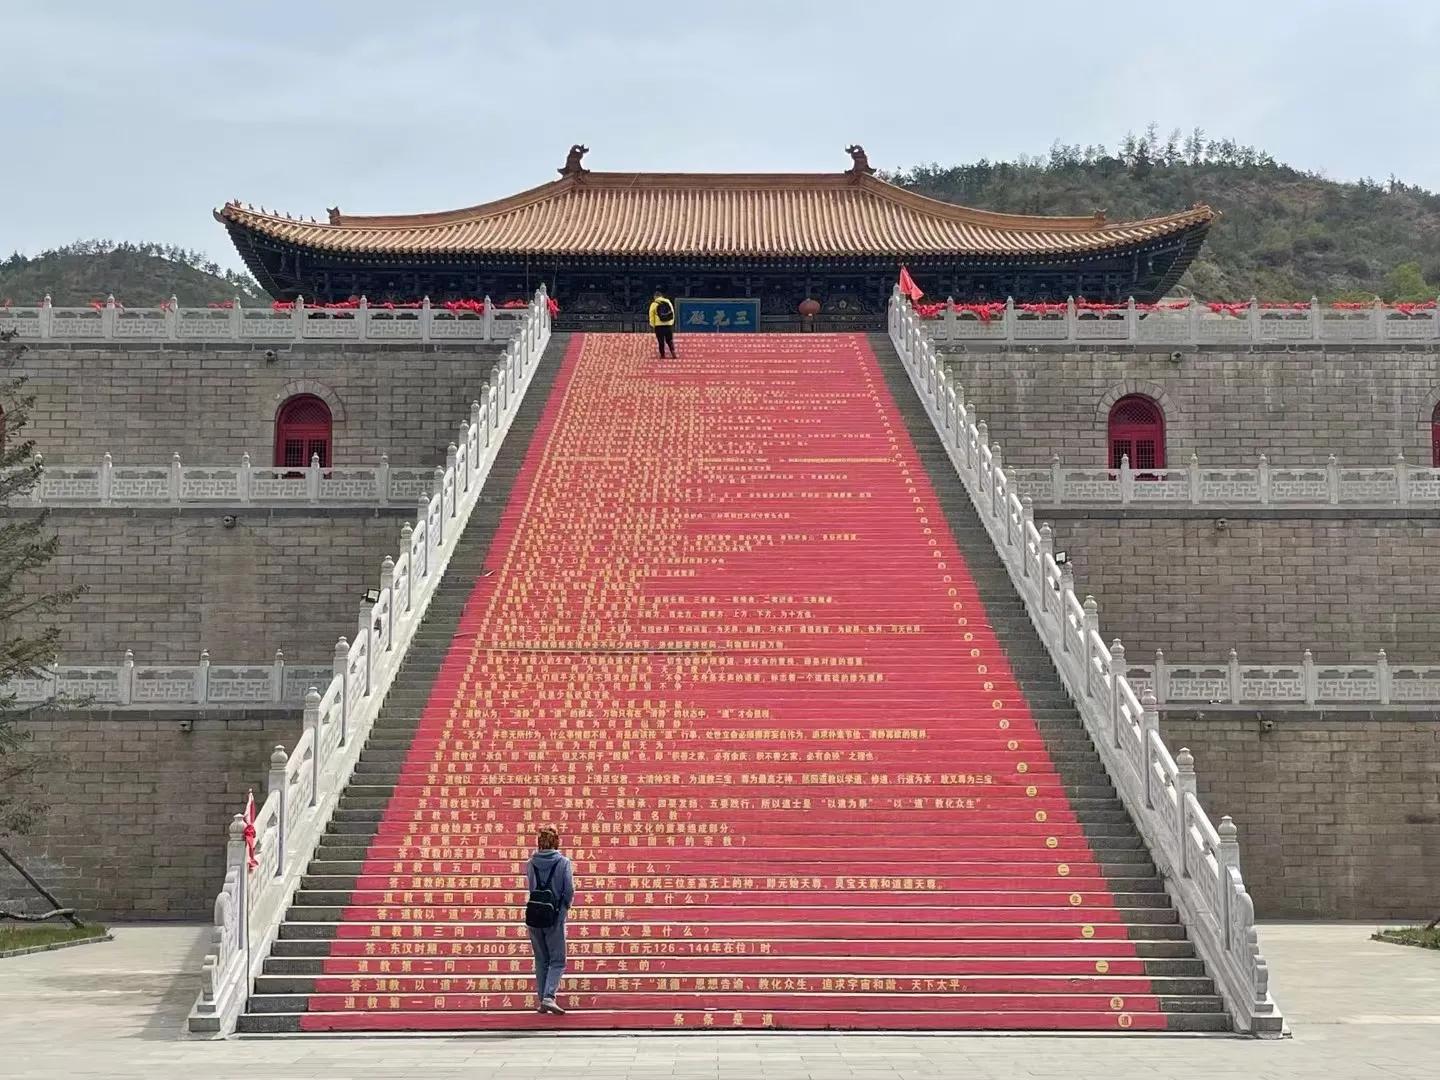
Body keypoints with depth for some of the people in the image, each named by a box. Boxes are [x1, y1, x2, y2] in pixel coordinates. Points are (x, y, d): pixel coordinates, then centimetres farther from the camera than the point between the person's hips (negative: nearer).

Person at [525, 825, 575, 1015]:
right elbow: (569, 891, -9)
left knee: (541, 960, 14)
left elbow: (529, 887, 7)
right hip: (556, 917, -3)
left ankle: (542, 1000, 15)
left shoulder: (531, 863, 0)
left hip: (533, 916, 3)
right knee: (557, 960, 3)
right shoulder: (563, 863, -8)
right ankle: (549, 997, -14)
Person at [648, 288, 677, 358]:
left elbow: (651, 316, -2)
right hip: (669, 324, 2)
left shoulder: (654, 304, -4)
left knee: (661, 341, 4)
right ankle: (673, 353, -1)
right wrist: (672, 322, 19)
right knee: (670, 340, 10)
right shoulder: (668, 302, 5)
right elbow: (672, 313, 10)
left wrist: (652, 325, 6)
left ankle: (662, 355, 5)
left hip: (659, 326, -2)